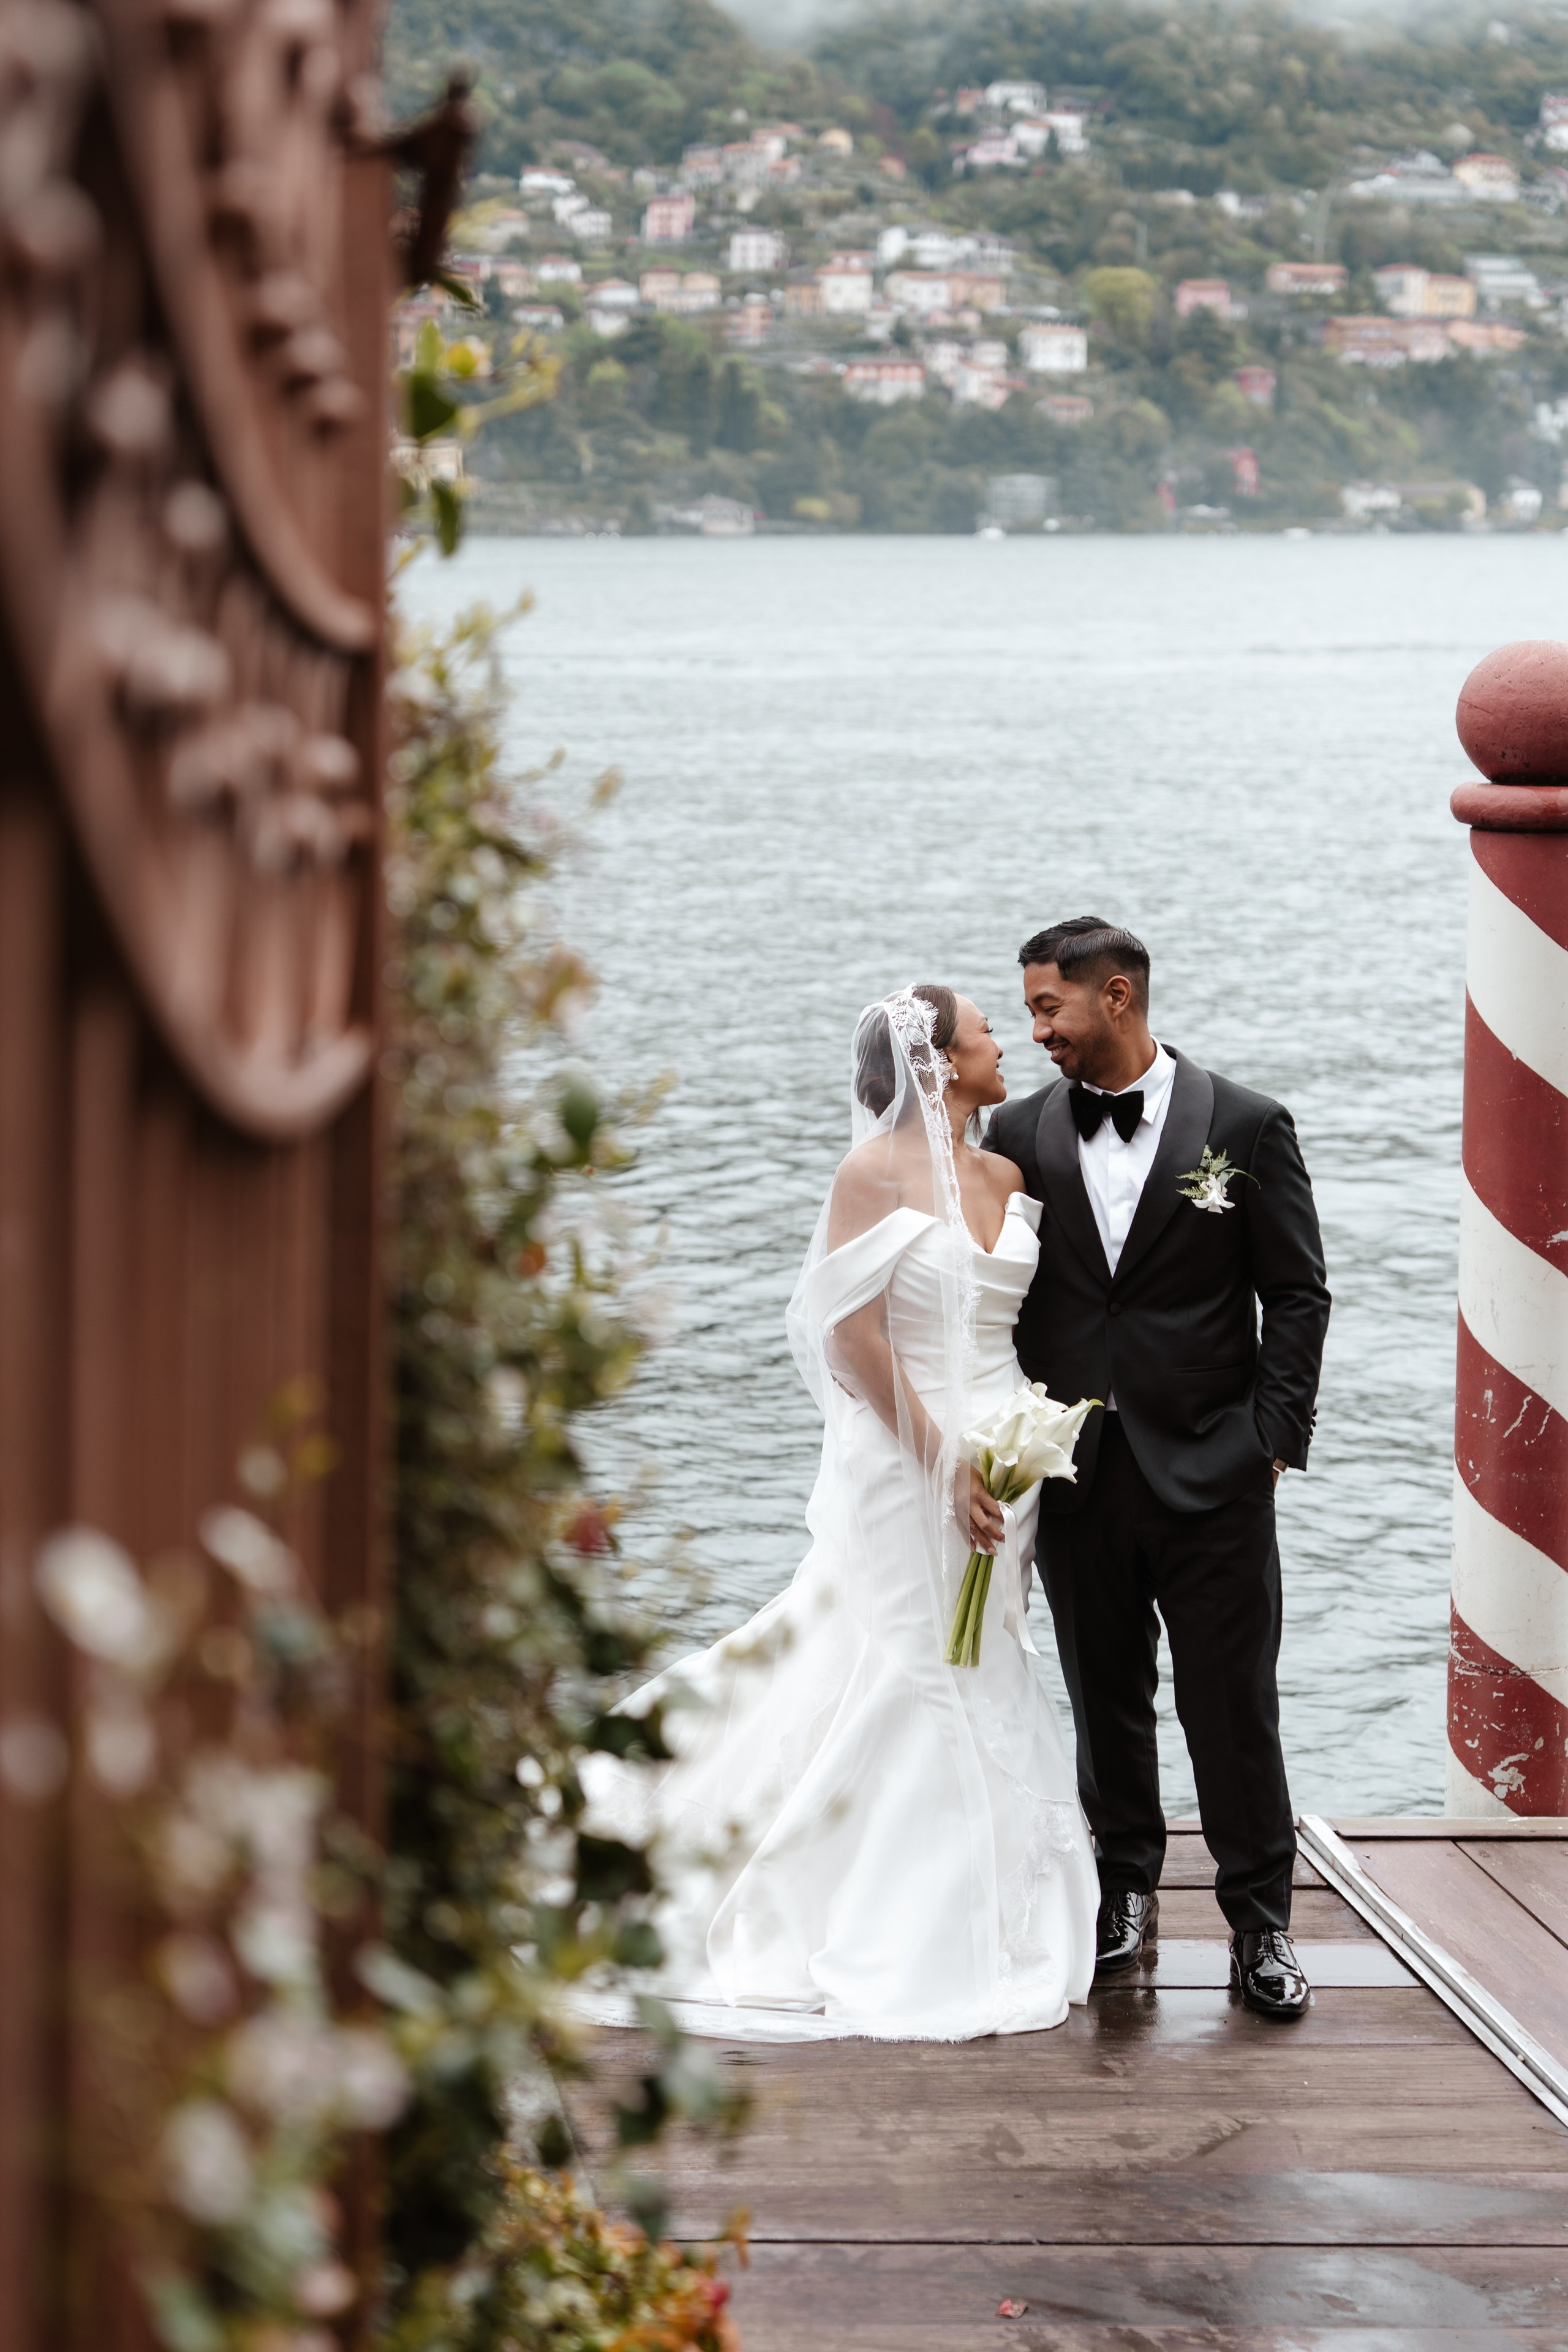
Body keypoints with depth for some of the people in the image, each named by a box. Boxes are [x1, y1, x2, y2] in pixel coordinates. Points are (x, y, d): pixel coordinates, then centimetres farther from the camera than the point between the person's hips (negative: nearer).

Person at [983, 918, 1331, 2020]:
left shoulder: (1246, 1126, -2)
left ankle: (1261, 1921, 9)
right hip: (1075, 1471, 3)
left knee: (1233, 1703, 0)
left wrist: (1274, 1439, -5)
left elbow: (1297, 1295, 1)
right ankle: (1126, 1893, 25)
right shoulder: (1022, 1133, 6)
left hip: (1212, 1473, -3)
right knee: (1106, 1700, 10)